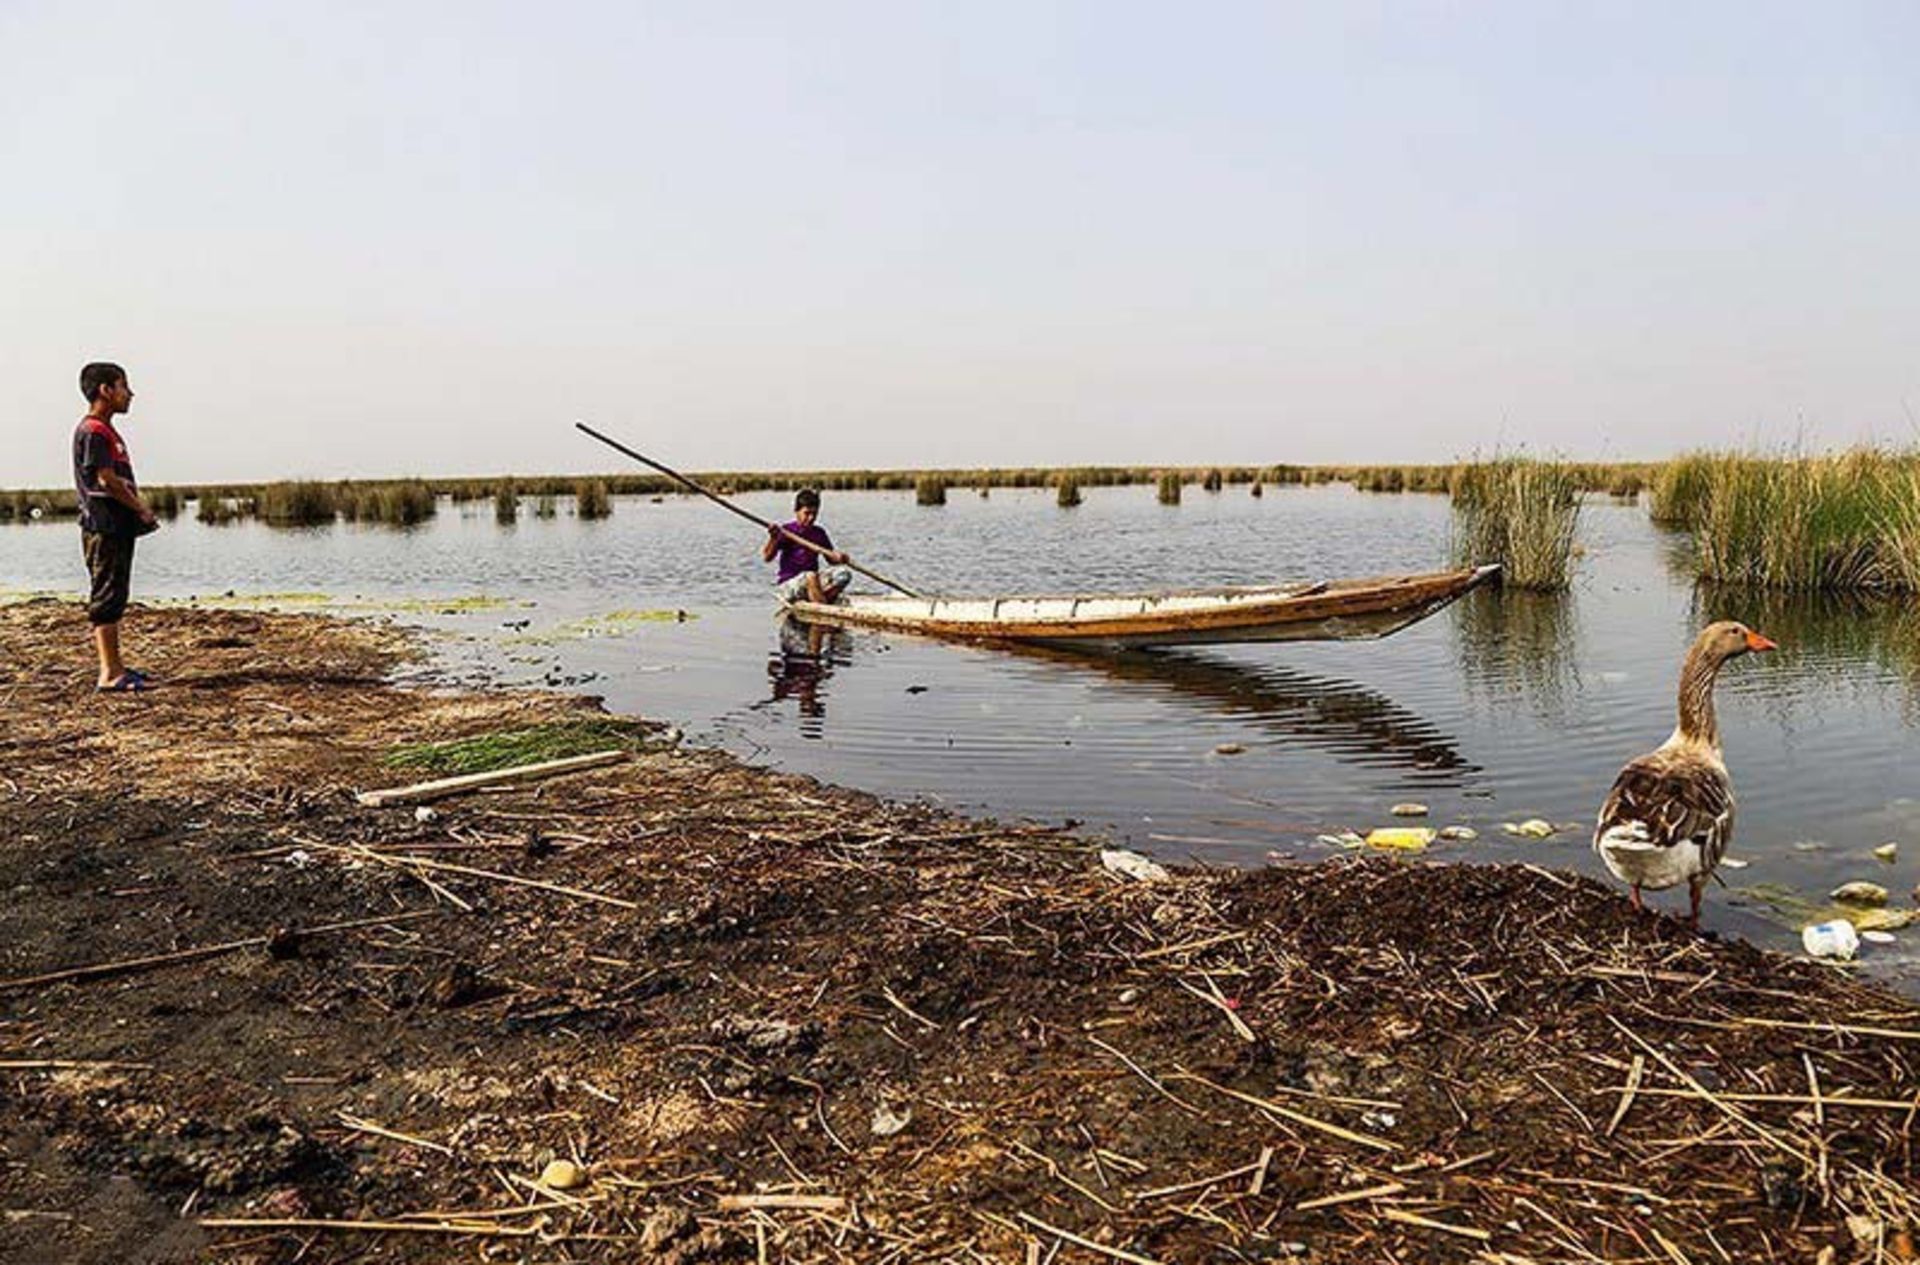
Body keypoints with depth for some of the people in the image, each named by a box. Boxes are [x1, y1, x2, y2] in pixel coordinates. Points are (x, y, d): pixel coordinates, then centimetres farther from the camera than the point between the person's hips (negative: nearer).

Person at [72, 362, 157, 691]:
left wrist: (139, 511, 8)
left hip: (118, 526, 10)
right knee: (107, 597, -8)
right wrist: (142, 510, -9)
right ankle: (109, 673, -7)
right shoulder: (93, 431, -12)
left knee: (115, 597, 13)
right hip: (105, 527, -10)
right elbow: (107, 480, -18)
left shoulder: (106, 431, 20)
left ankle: (115, 666, 19)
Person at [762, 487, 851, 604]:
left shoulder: (819, 533, 11)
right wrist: (773, 539, -33)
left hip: (814, 583, 6)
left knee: (844, 573, -16)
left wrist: (839, 558, -8)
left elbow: (831, 558, 16)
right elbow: (767, 557, -14)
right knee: (810, 576, -36)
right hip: (787, 586, -6)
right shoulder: (786, 532, -5)